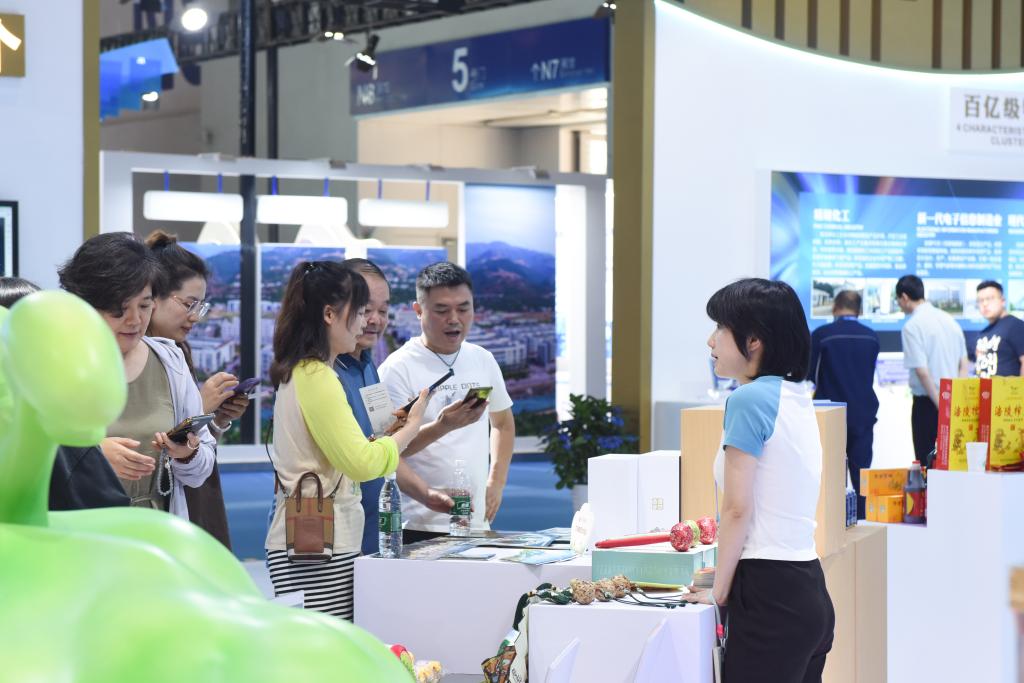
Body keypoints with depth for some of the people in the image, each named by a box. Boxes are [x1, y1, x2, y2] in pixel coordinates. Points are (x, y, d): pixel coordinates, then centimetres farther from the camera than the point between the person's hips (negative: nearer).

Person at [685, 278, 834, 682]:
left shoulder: (749, 400, -12)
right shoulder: (798, 399, 14)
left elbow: (737, 510, -13)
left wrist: (718, 590, -3)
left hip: (770, 596, -9)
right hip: (810, 593, 9)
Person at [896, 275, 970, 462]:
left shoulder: (912, 327, -12)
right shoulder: (948, 319, 10)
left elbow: (922, 371, -17)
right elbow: (964, 364, 12)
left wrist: (939, 405, -13)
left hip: (927, 402, -7)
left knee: (927, 461, -1)